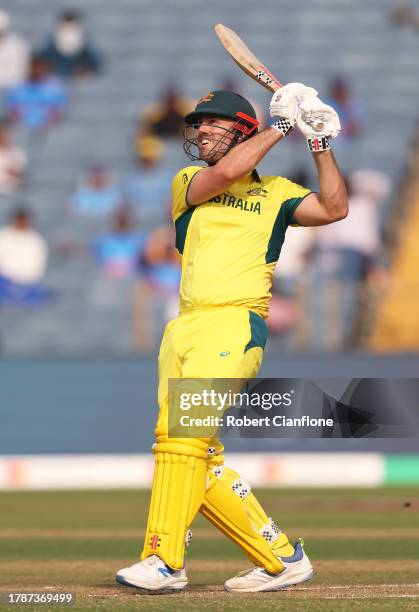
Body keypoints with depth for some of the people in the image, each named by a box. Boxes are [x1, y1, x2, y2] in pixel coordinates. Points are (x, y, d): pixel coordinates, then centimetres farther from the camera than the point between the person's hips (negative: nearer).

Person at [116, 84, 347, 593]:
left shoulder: (274, 192, 13)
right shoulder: (187, 183, 18)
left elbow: (333, 208, -1)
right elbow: (222, 174, -3)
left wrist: (319, 142, -2)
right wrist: (279, 126, 2)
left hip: (235, 326, -5)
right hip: (184, 329, 5)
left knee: (182, 430, -22)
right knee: (200, 463, 0)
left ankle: (164, 561, -25)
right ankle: (281, 560, 8)